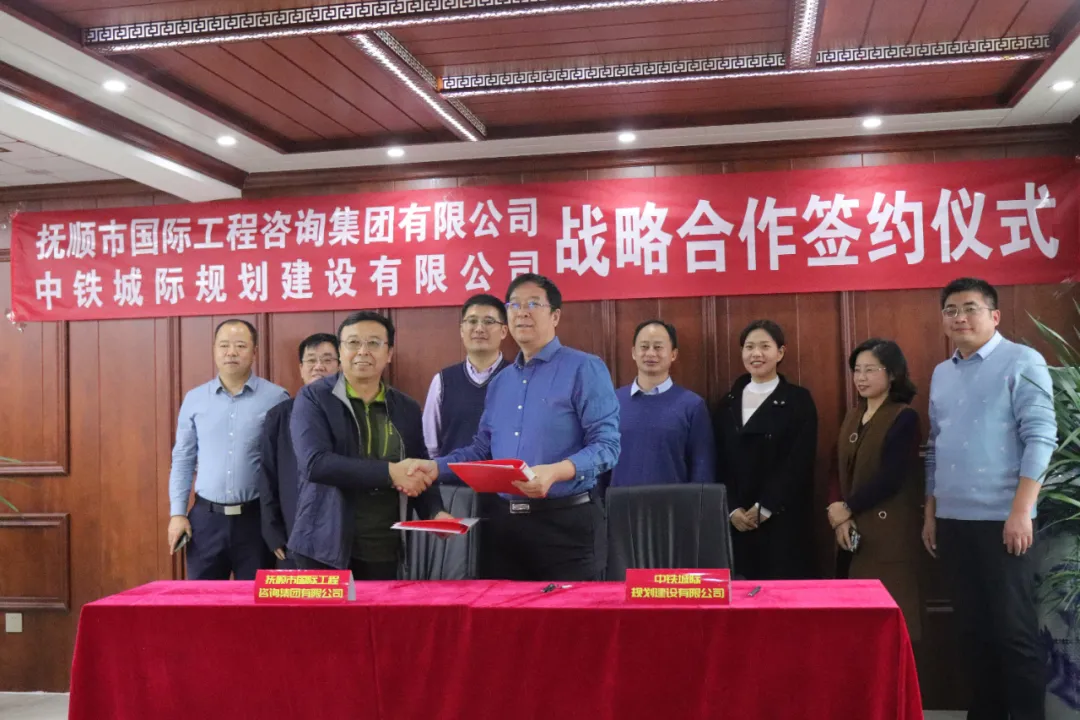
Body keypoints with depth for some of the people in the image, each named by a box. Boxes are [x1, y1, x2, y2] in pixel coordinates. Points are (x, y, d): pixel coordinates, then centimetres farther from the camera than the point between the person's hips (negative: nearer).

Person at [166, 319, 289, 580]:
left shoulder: (276, 398, -3)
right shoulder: (194, 400, 6)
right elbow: (182, 460, 10)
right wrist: (177, 512, 3)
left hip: (256, 518, -2)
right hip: (206, 518, 2)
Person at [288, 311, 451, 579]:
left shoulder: (406, 408, 9)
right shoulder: (313, 398, -4)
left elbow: (420, 473, 13)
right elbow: (314, 463, -18)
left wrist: (435, 512, -7)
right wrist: (390, 472, -22)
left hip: (385, 550, 4)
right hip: (326, 547, -4)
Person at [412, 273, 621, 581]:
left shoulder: (585, 369, -5)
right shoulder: (500, 381, 16)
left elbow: (606, 444, -14)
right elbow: (483, 449, 21)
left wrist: (555, 472, -29)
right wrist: (436, 467, 5)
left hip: (565, 522, -6)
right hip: (503, 522, 6)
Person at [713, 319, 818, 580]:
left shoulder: (799, 399, 1)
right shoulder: (729, 401, 12)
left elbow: (800, 463, -7)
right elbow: (720, 461, 8)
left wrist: (765, 508, -12)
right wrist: (732, 509, -6)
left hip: (782, 518, -3)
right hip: (737, 520, 3)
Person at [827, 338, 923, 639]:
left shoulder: (904, 418, -8)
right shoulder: (853, 416, 14)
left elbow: (890, 478, -16)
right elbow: (841, 470, 10)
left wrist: (845, 509, -8)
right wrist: (838, 513, -7)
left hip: (888, 531, -7)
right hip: (852, 530, 7)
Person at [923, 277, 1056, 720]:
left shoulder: (1022, 363, -4)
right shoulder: (941, 374, 14)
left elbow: (1040, 438, -11)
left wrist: (1021, 511, -17)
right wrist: (930, 514, 14)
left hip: (999, 519, -6)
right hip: (952, 521, 6)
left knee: (1013, 629, -1)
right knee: (974, 627, 12)